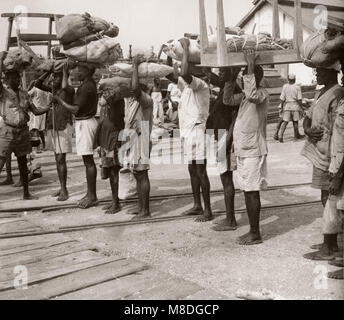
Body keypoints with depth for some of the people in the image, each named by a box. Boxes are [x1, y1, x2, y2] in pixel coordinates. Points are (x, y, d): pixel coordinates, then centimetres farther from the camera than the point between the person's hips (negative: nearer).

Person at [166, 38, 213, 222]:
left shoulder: (200, 84, -15)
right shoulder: (186, 84, 12)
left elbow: (185, 74, -34)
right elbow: (169, 75, 17)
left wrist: (186, 48, -24)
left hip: (197, 130, -9)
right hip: (188, 132, 9)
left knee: (200, 171, -5)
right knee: (192, 170, 14)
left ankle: (207, 210, 3)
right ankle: (197, 206, 25)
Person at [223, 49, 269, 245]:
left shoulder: (262, 94, -13)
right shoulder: (247, 95, 13)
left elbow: (252, 95, -36)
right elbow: (227, 100, 19)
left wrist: (251, 66, -28)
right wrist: (232, 77, 11)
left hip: (253, 152, -9)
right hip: (244, 150, 9)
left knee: (251, 192, -4)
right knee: (249, 192, 13)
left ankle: (255, 234, 5)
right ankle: (253, 231, 23)